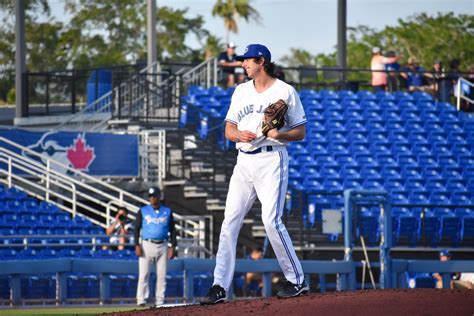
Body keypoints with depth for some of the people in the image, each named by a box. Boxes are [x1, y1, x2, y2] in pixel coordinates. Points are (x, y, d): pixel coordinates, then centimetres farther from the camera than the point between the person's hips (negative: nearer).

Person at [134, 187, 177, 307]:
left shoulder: (167, 212, 12)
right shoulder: (143, 211, 7)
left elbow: (172, 230, 12)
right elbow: (137, 229, 3)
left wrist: (172, 246, 1)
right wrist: (137, 245, -9)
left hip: (163, 246, 2)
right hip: (147, 245, -2)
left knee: (162, 275, 0)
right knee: (144, 274, -9)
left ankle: (159, 301, 4)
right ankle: (141, 300, -9)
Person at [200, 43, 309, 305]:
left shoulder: (285, 91, -1)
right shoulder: (241, 91, 16)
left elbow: (300, 132, 0)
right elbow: (228, 130, 14)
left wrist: (280, 134, -20)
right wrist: (241, 134, -9)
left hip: (271, 159, -5)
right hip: (244, 162, 6)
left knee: (271, 220, -15)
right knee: (229, 221, -3)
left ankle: (297, 280, -2)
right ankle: (219, 287, -4)